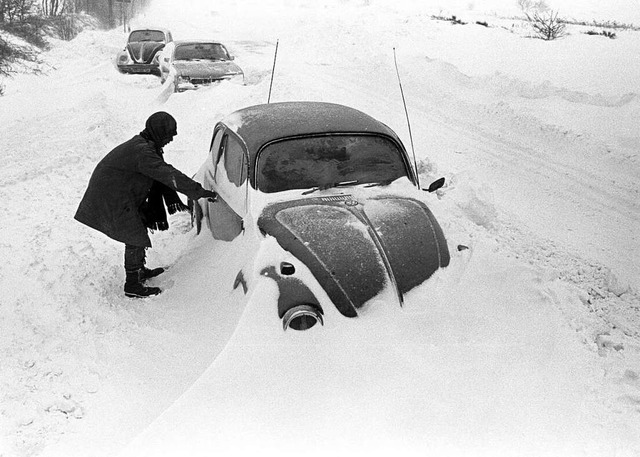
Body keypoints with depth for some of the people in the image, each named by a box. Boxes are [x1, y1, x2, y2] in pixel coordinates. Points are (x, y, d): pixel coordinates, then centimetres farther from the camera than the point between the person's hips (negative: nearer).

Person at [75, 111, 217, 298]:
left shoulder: (145, 145, 6)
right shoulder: (142, 152, -28)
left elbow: (161, 173, 10)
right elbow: (169, 175, -35)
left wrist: (172, 198, 3)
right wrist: (199, 192, -35)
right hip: (112, 200, -10)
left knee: (138, 231, 20)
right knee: (136, 239, -4)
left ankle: (139, 270, 38)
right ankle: (132, 286, 7)